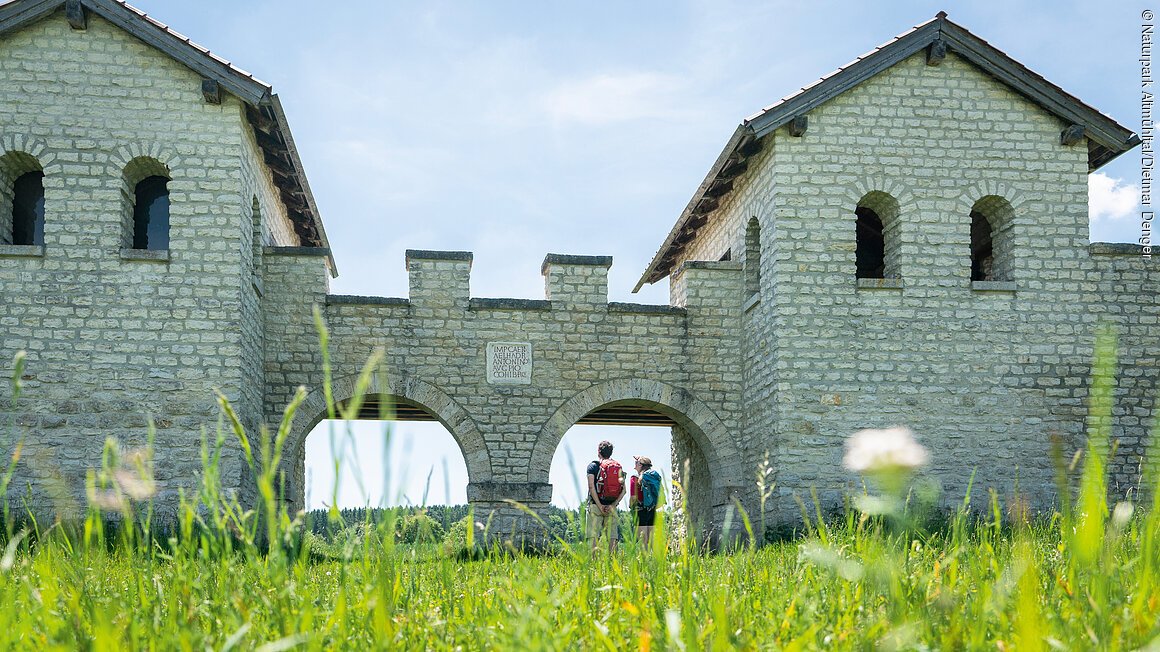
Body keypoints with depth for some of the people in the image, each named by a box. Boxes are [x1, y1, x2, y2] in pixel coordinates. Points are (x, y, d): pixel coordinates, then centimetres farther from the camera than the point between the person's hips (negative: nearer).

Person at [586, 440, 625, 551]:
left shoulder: (593, 466, 1)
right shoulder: (618, 467, 12)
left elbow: (591, 487, -10)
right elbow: (623, 490, 3)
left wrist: (600, 506, -10)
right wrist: (612, 505, -2)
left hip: (596, 505, -3)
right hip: (612, 507, 3)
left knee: (594, 537, -5)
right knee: (612, 537, 4)